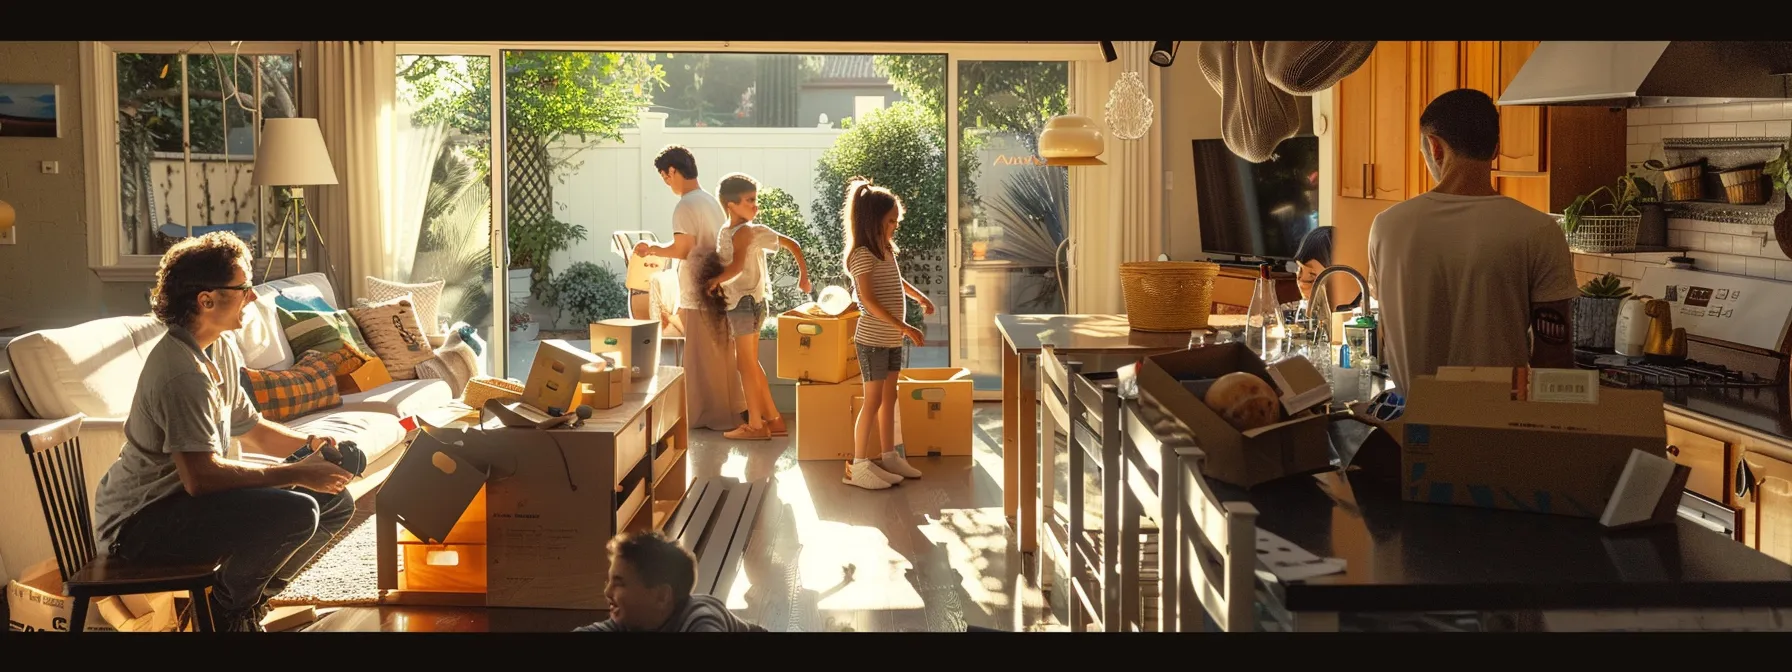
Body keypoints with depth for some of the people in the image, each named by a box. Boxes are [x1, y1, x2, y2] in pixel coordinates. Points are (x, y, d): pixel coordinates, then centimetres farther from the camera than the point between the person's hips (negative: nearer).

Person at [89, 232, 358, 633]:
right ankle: (227, 613, -4)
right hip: (141, 524, -10)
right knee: (296, 513, -29)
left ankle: (249, 599, 16)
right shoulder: (181, 371, -25)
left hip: (187, 497, 10)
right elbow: (201, 476, -31)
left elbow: (250, 427, 16)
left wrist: (310, 446, -3)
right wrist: (298, 473, -25)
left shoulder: (222, 347, 6)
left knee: (337, 502, 6)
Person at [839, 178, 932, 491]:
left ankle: (889, 457, 22)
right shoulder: (862, 255, -17)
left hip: (892, 339, 9)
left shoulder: (886, 250, 10)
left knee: (889, 398, 13)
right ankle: (858, 466, 2)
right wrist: (905, 328, -27)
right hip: (873, 340, -8)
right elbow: (869, 301, -24)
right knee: (873, 401, -4)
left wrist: (920, 297, 28)